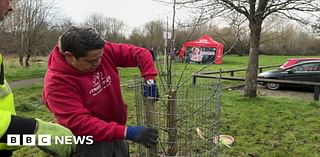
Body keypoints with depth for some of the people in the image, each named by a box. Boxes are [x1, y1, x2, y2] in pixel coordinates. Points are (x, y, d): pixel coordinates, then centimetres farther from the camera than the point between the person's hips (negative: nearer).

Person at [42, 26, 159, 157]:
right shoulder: (56, 82, -24)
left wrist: (149, 79, -19)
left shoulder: (104, 51, -12)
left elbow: (140, 53, -3)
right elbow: (79, 123, -30)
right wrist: (126, 132, -38)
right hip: (89, 144, -5)